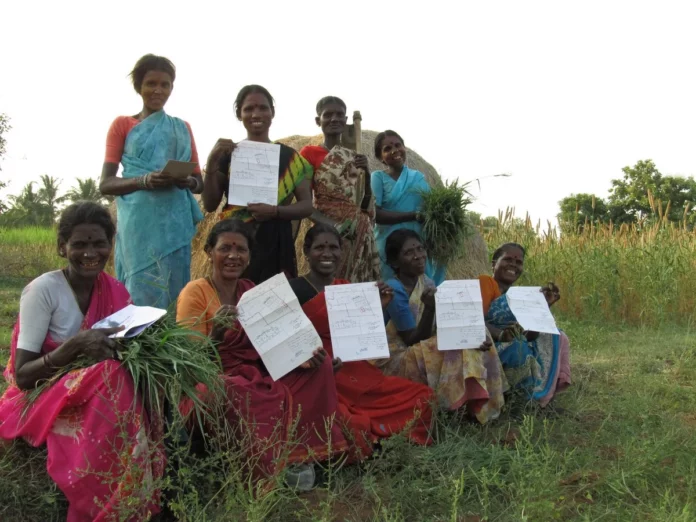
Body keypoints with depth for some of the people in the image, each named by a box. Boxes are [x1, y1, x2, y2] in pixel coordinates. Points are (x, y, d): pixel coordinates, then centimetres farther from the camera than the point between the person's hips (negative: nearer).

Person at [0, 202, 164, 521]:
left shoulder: (116, 292, 1)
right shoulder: (42, 291, -14)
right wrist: (75, 345, -31)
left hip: (101, 392, 5)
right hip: (43, 400, -5)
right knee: (111, 379, -33)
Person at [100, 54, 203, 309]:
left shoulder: (182, 128, 16)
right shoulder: (122, 124, 8)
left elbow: (199, 181, 15)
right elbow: (105, 184, 0)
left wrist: (187, 182, -9)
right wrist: (145, 181, -18)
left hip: (175, 223, 3)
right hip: (139, 223, -2)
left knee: (175, 291, 0)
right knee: (142, 292, -6)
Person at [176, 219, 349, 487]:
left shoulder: (251, 291, 10)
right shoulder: (195, 292, -8)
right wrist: (216, 331, -34)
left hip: (256, 375, 7)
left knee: (320, 365, -9)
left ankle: (302, 454, -5)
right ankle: (272, 472, -14)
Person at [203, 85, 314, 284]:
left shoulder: (289, 157, 5)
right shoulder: (228, 154, 6)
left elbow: (307, 206, 2)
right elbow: (210, 205, 2)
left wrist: (275, 211, -15)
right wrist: (212, 162, -10)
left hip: (275, 246, 0)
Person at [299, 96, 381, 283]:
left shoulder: (355, 158, 14)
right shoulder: (309, 153, -2)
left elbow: (367, 204, 13)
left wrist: (366, 172, -2)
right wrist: (333, 225, -20)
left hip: (361, 233, 5)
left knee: (362, 283, 5)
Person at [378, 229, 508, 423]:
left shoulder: (426, 283, 4)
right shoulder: (394, 290, -20)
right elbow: (415, 341, -20)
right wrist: (430, 308, -33)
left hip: (421, 353, 8)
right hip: (397, 361, -8)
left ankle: (476, 405, -5)